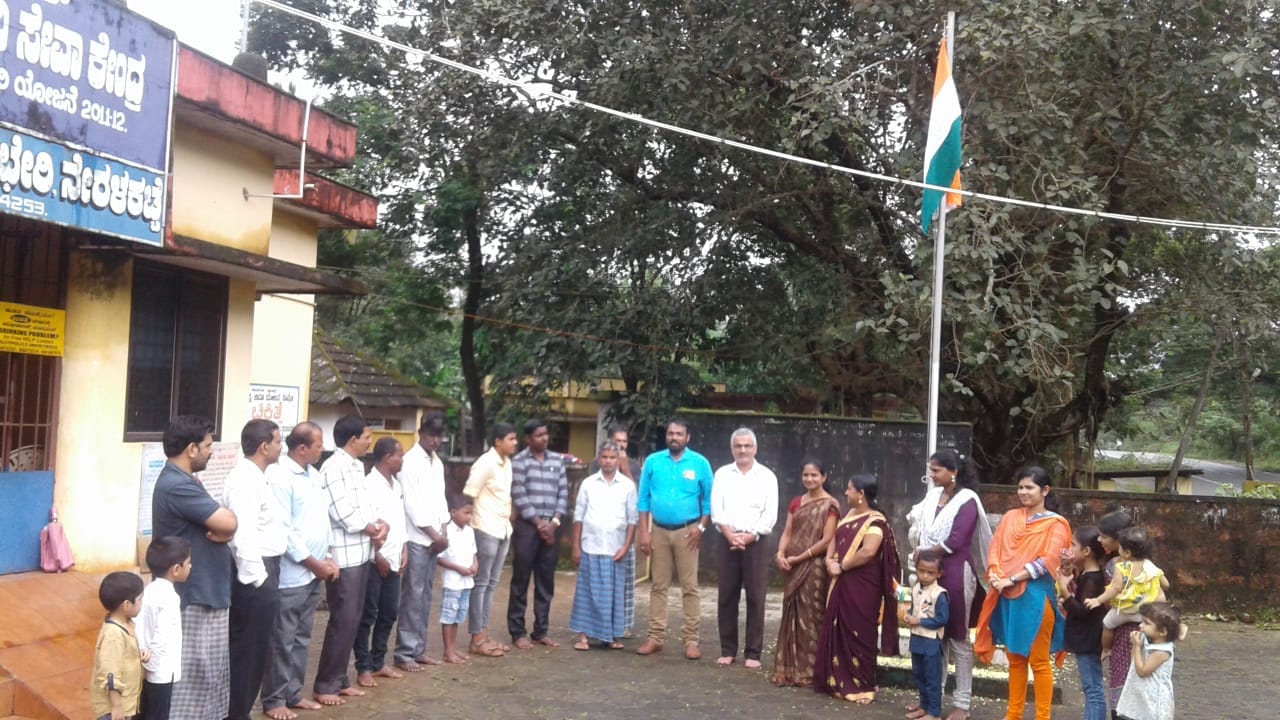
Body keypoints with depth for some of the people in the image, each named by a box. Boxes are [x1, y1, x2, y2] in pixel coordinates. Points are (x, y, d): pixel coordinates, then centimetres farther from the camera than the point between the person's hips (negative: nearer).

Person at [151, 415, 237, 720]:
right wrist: (223, 524, -3)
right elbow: (229, 522, -25)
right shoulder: (177, 486, -22)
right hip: (195, 596, -10)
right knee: (194, 673, -3)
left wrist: (222, 531, -12)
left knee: (208, 670, 18)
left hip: (205, 591, 10)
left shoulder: (182, 481, 12)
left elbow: (221, 525, 11)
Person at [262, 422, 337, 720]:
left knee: (301, 639, 16)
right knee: (282, 641, 2)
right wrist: (315, 563, -13)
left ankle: (293, 692, 26)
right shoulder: (280, 477, -16)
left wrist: (328, 559, 7)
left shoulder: (313, 475, 11)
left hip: (313, 573, 8)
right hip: (290, 575, -8)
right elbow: (283, 531, -19)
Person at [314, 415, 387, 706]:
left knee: (353, 620, 13)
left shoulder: (357, 466, 14)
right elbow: (346, 516, -21)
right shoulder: (333, 468, -15)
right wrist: (374, 530, -6)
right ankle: (325, 685, 6)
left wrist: (381, 525, -6)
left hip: (361, 553, 9)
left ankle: (340, 679, 23)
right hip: (344, 557, -9)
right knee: (343, 620, -4)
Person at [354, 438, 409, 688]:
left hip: (393, 560, 8)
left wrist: (404, 549, 9)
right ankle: (364, 668, 7)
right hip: (374, 561, -8)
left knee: (389, 613, 12)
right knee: (368, 615, 0)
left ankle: (378, 662, 23)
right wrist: (378, 557, -14)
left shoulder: (396, 485, 13)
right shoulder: (369, 485, -14)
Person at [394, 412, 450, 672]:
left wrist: (442, 533, 4)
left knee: (425, 596, 10)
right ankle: (404, 653, -2)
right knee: (412, 596, -6)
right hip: (416, 538, -7)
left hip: (433, 539, 7)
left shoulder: (438, 463, 14)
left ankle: (418, 649, 16)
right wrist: (434, 534, -12)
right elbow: (412, 504, -14)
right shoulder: (410, 461, -10)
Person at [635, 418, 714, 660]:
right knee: (658, 586, 6)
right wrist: (643, 531, -2)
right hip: (659, 530, 2)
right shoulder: (653, 461, 2)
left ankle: (691, 640, 3)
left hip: (686, 531, -2)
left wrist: (701, 527, -9)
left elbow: (708, 500, 2)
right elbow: (643, 499, 3)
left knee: (689, 587, -1)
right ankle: (656, 637, 11)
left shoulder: (700, 463, -2)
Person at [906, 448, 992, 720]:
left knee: (958, 638, 2)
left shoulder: (967, 500, -9)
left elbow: (954, 542, -16)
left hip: (956, 573, -6)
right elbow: (922, 530, 14)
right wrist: (920, 552, -4)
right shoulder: (932, 496, 11)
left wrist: (924, 552, -6)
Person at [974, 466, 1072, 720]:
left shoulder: (1055, 524, -3)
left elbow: (1048, 561, -13)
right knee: (1015, 658, 12)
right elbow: (995, 550, 9)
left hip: (1036, 596, -5)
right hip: (1007, 596, 5)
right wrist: (995, 574, -11)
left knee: (1038, 661, 0)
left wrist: (1012, 578, -17)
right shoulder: (1010, 518, 12)